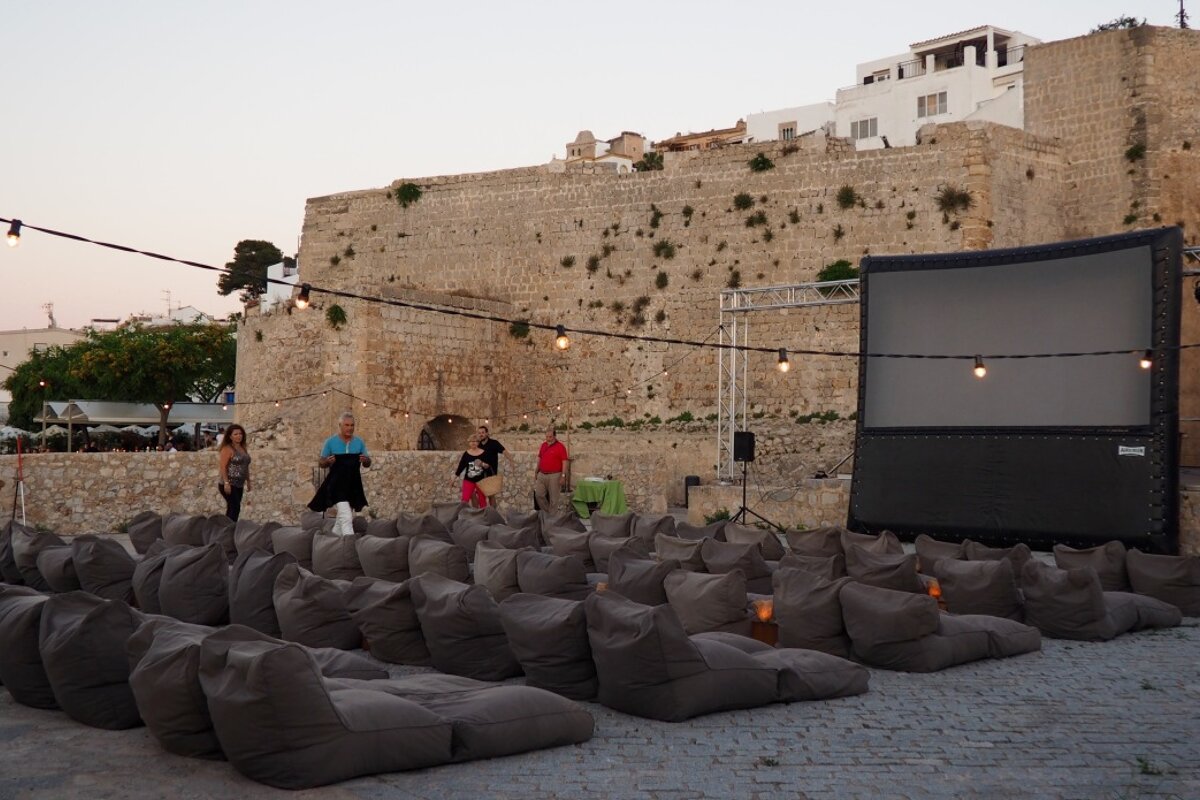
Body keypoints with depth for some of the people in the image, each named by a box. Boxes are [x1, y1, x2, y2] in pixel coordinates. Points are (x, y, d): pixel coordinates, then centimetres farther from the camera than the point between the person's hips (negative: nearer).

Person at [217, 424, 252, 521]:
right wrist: (226, 483, -22)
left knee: (232, 509, 7)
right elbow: (222, 467, -15)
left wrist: (248, 481, 20)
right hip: (230, 485, -8)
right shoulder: (227, 449, -9)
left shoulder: (243, 449, 15)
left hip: (239, 485, 8)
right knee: (235, 508, -16)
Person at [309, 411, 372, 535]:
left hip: (353, 484, 5)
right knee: (346, 517, -18)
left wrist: (366, 460, -15)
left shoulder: (359, 442, 8)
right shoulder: (330, 442, 0)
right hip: (337, 483, -5)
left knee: (342, 516, 15)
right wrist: (328, 461, -18)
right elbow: (321, 462, 5)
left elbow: (367, 464, 9)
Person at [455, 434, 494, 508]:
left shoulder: (483, 453, -6)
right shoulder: (466, 454, -2)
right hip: (468, 480, 0)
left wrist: (483, 464, -27)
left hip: (481, 480, 0)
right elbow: (461, 466, 4)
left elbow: (488, 466, -7)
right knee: (465, 499, -8)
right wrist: (454, 478, 4)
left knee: (482, 500, 10)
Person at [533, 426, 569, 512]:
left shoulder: (560, 447, -8)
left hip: (554, 476, -6)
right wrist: (536, 472, 17)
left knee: (553, 498, 1)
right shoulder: (543, 445, 10)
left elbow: (564, 462, -10)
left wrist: (563, 476, -15)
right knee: (538, 494, 1)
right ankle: (545, 511, 18)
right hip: (542, 475, 6)